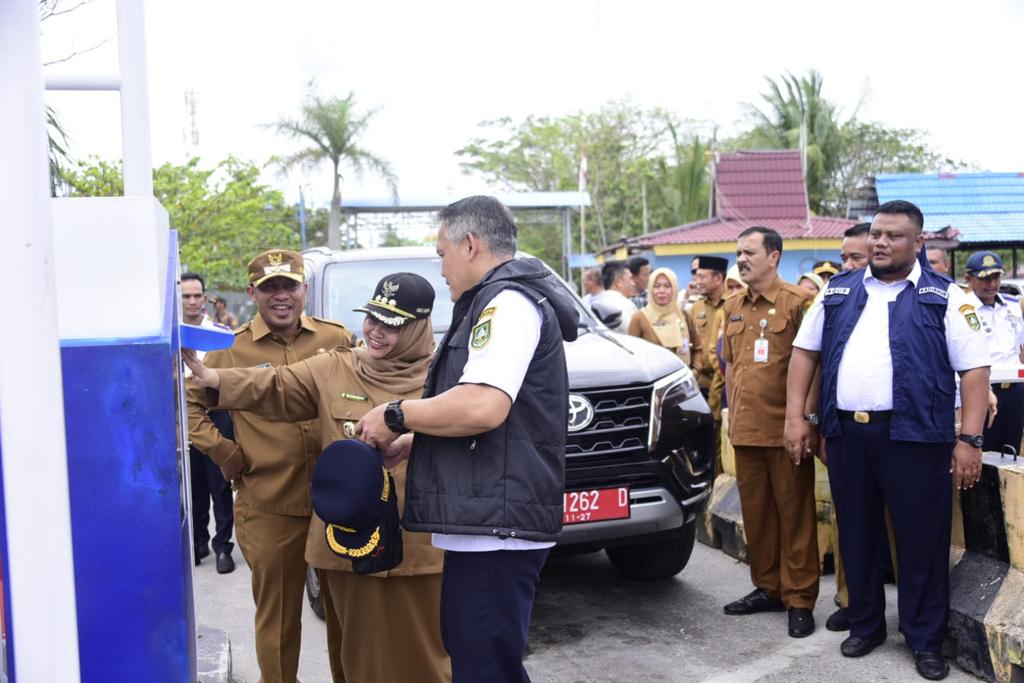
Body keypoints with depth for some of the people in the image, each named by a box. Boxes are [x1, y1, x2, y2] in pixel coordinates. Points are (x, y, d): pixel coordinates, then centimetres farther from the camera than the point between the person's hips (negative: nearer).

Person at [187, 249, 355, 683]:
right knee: (277, 614, 12)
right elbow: (190, 402, 7)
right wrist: (223, 453, -3)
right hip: (269, 507, -1)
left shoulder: (337, 339, 3)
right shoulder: (231, 349, -1)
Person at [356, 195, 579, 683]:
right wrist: (408, 444, 16)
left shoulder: (507, 300, -11)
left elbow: (482, 407, -26)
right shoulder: (502, 302, 23)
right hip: (487, 526, 11)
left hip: (494, 529, -11)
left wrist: (396, 416, -12)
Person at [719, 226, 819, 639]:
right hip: (745, 430, 7)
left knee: (795, 513, 2)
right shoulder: (733, 307, 14)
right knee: (755, 512, 13)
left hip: (784, 429, -6)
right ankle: (767, 588, 26)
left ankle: (799, 599, 12)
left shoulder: (798, 302, -7)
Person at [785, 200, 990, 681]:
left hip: (913, 435, -3)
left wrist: (970, 439, -10)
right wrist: (795, 416, 5)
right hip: (846, 433, 4)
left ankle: (925, 639, 20)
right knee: (856, 534, 13)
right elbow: (806, 351, 13)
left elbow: (974, 368, -3)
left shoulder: (944, 297, 1)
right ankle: (865, 625, 29)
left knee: (922, 540, 4)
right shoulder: (839, 291, 11)